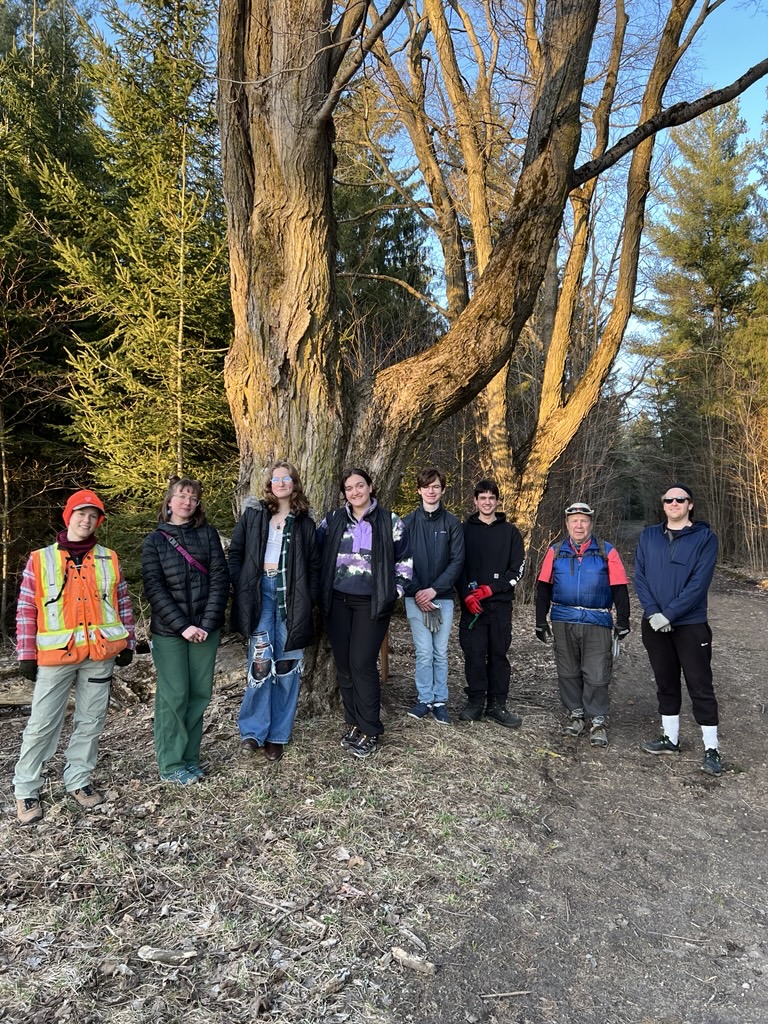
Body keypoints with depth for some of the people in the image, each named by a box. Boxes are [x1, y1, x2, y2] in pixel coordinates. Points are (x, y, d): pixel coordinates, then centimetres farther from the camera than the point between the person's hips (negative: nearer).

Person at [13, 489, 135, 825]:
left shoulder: (109, 559, 6)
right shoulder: (40, 559, 0)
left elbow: (123, 603, 11)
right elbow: (26, 610, 0)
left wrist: (127, 643, 8)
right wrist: (26, 654, -2)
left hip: (100, 654, 2)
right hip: (56, 654, -2)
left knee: (91, 721, 11)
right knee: (42, 724, 4)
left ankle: (77, 781, 27)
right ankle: (25, 790, 21)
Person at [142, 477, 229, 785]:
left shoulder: (207, 534, 5)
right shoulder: (155, 541, 2)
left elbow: (220, 579, -1)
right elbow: (154, 589, -6)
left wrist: (208, 623, -11)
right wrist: (183, 626, -14)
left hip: (205, 628, 2)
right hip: (169, 631, -2)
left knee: (199, 694, 7)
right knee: (173, 696, 2)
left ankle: (190, 758, 21)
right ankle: (171, 765, 14)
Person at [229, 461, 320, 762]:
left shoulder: (304, 522, 11)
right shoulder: (252, 516, 9)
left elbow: (314, 565, 10)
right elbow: (235, 554, 7)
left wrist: (309, 599, -1)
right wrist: (241, 590, -4)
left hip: (291, 596, 1)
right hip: (260, 593, -1)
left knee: (287, 665, 3)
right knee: (261, 662, -13)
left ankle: (277, 735, 15)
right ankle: (253, 731, 3)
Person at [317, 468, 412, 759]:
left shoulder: (390, 521, 1)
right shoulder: (332, 520, 5)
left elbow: (404, 559, 9)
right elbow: (317, 554, 14)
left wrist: (396, 589, 0)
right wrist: (320, 589, 7)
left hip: (371, 603, -3)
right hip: (337, 601, 3)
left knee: (362, 663, -8)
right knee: (343, 664, 6)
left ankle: (370, 731, 6)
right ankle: (353, 724, 21)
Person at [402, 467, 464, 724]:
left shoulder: (452, 523, 3)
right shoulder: (408, 522, 3)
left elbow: (457, 561, -2)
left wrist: (435, 589, -11)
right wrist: (416, 591, -10)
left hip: (443, 596, 1)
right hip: (416, 596, 0)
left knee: (441, 652, 7)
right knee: (424, 652, 0)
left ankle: (440, 701, 19)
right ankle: (425, 699, 15)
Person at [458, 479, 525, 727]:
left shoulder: (510, 532, 8)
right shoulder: (465, 530, 7)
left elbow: (518, 569, 3)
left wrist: (490, 589, -8)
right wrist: (468, 595, -12)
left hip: (500, 604, 1)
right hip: (472, 604, -1)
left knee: (498, 654, 6)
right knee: (474, 654, -1)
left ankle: (497, 705, 16)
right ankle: (475, 702, 12)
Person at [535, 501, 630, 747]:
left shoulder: (607, 552, 1)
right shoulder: (555, 551, 5)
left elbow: (619, 589, 2)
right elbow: (543, 588, 8)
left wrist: (623, 621, -1)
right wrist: (541, 621, 6)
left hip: (597, 622, -2)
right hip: (563, 622, 2)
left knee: (596, 675, 0)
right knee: (568, 672, 12)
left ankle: (598, 721, 14)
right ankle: (576, 714, 27)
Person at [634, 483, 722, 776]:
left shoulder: (704, 537, -5)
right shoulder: (648, 536, 6)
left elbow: (699, 583, -14)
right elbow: (639, 576, 1)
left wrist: (669, 614, -18)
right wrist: (653, 612, -13)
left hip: (691, 625, -4)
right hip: (655, 624, 4)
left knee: (700, 685, 1)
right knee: (666, 683, 14)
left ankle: (711, 748, 11)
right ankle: (670, 738, 27)